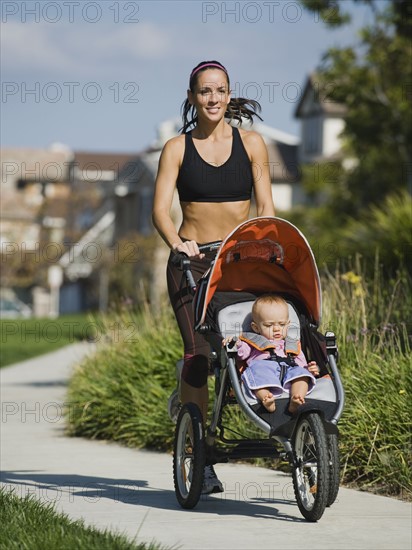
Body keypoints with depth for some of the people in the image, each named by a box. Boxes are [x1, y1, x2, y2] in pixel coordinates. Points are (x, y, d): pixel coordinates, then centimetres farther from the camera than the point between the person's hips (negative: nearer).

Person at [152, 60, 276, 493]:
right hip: (191, 259, -2)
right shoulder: (177, 148, 4)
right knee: (198, 355, -13)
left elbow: (264, 206, 6)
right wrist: (176, 242, -25)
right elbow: (160, 209, -5)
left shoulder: (251, 143, 7)